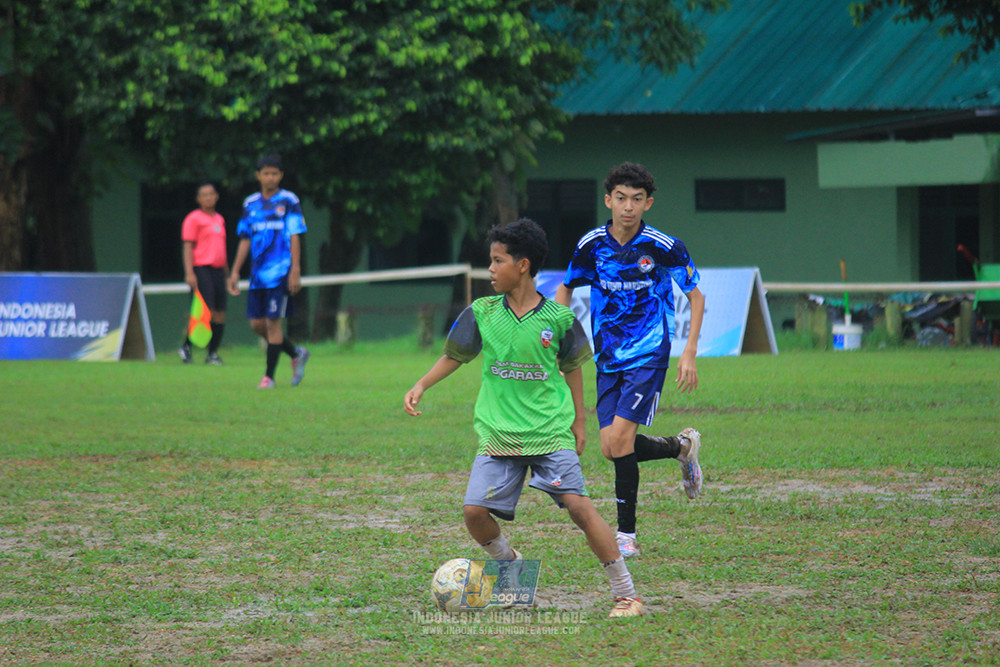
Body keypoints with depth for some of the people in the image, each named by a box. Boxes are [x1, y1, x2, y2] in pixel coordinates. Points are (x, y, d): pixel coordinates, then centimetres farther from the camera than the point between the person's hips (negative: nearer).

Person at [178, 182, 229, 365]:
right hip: (201, 268, -7)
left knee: (220, 314, 1)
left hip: (218, 269, 7)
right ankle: (186, 346, 1)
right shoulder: (193, 218, -2)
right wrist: (189, 273, -16)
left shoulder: (219, 219, 19)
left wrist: (227, 272, 25)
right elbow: (187, 247, -7)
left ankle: (212, 353, 8)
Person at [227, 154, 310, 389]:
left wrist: (295, 271, -12)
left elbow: (295, 238, -5)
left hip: (280, 272, -5)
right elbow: (245, 240, 15)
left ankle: (269, 376, -1)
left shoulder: (289, 201, -2)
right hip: (258, 273, 5)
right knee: (256, 323, 4)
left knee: (272, 322, -8)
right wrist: (235, 271, 10)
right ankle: (296, 354, 24)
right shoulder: (251, 204, 11)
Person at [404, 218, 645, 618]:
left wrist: (578, 421, 13)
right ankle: (509, 565, 22)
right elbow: (455, 356, 14)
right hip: (498, 433, 3)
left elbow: (572, 367, 11)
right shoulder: (481, 314, 1)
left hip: (551, 433, -3)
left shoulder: (557, 318, -3)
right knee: (474, 511, -9)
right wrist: (421, 386, 2)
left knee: (578, 505, -15)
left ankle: (626, 594, -9)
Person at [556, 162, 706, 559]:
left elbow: (695, 296, 1)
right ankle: (681, 446, 29)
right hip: (608, 359, 5)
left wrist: (689, 353, -8)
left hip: (648, 357, -5)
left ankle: (626, 535, -6)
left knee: (619, 439, -18)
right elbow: (566, 288, 16)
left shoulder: (664, 248, -10)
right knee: (611, 449, 0)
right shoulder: (591, 245, -1)